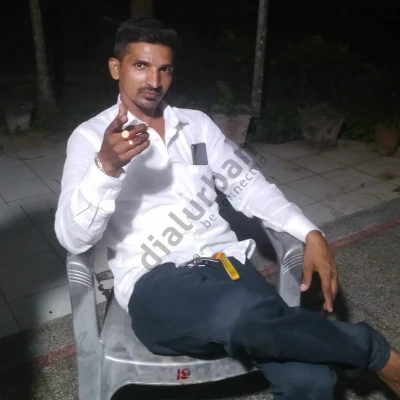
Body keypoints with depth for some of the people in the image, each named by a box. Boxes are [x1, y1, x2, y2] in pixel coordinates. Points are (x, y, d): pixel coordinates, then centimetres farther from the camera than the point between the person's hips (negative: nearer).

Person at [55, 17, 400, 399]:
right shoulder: (90, 136, 4)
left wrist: (311, 234, 2)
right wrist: (106, 166, -26)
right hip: (154, 285, -3)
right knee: (241, 314, -37)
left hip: (225, 262, 4)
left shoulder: (197, 123, 16)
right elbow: (73, 238, -8)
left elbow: (246, 184, 16)